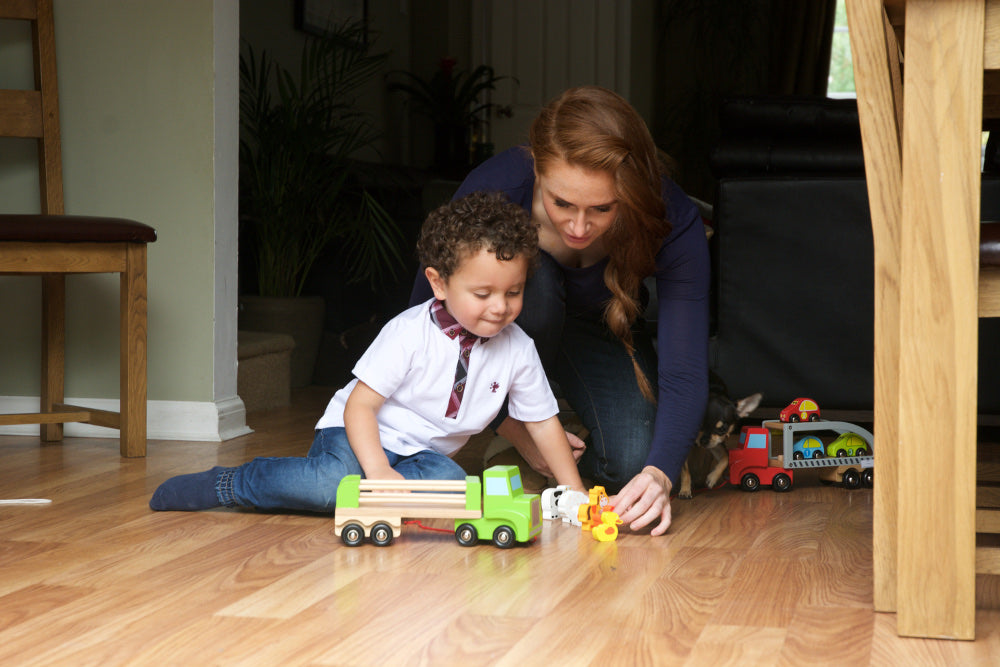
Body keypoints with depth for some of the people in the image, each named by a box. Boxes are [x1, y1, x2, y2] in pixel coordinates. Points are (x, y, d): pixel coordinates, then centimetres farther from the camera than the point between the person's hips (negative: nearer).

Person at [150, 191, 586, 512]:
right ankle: (228, 484, -13)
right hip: (359, 435, -5)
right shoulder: (409, 333, -19)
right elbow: (361, 404, -21)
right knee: (336, 479, -36)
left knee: (451, 483, -30)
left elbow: (543, 421, 5)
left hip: (423, 452, 5)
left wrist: (575, 493, 1)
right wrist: (377, 470, -36)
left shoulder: (517, 349, -6)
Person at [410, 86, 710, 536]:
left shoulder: (673, 223, -33)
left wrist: (659, 474, -53)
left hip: (602, 330, 1)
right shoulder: (493, 189, -36)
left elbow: (684, 371, -35)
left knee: (635, 463, -25)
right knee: (532, 280, -37)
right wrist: (515, 431, -27)